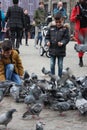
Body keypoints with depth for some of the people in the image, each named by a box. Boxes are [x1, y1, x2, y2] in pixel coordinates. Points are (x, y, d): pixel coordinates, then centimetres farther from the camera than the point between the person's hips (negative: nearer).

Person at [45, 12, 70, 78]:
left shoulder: (65, 29, -5)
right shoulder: (51, 28, 5)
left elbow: (67, 38, -10)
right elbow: (47, 36, 10)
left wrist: (62, 43, -26)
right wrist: (47, 42, -9)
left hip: (61, 51, -3)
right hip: (52, 50, 3)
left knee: (60, 65, 7)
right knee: (52, 65, 10)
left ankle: (60, 77, 18)